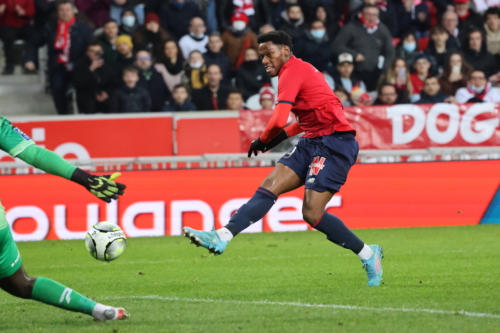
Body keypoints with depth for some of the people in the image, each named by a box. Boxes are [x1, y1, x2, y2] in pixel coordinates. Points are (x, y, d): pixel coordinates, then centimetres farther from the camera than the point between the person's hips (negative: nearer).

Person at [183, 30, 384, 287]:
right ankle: (222, 237, -13)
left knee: (312, 213, -14)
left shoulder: (292, 72, -12)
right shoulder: (300, 71, 18)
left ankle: (368, 255, 2)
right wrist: (285, 135, 19)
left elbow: (279, 120, -23)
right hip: (313, 142, 10)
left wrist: (262, 141, -3)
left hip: (334, 144, -10)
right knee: (270, 186, -4)